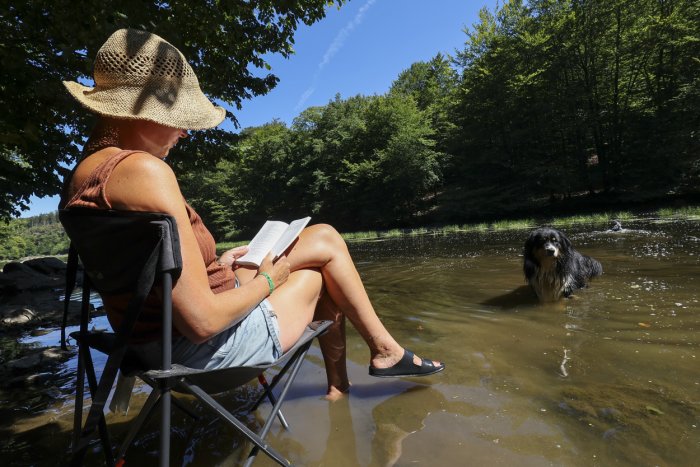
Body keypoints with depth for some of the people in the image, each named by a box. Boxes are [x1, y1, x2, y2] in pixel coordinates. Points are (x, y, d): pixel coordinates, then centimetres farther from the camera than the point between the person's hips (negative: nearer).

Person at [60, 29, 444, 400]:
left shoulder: (83, 173, 5)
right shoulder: (142, 170, -26)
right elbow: (202, 321, -28)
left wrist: (216, 266, 10)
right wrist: (266, 281, -11)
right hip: (207, 345, -9)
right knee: (326, 243, 7)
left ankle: (338, 388, 28)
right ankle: (385, 350, 27)